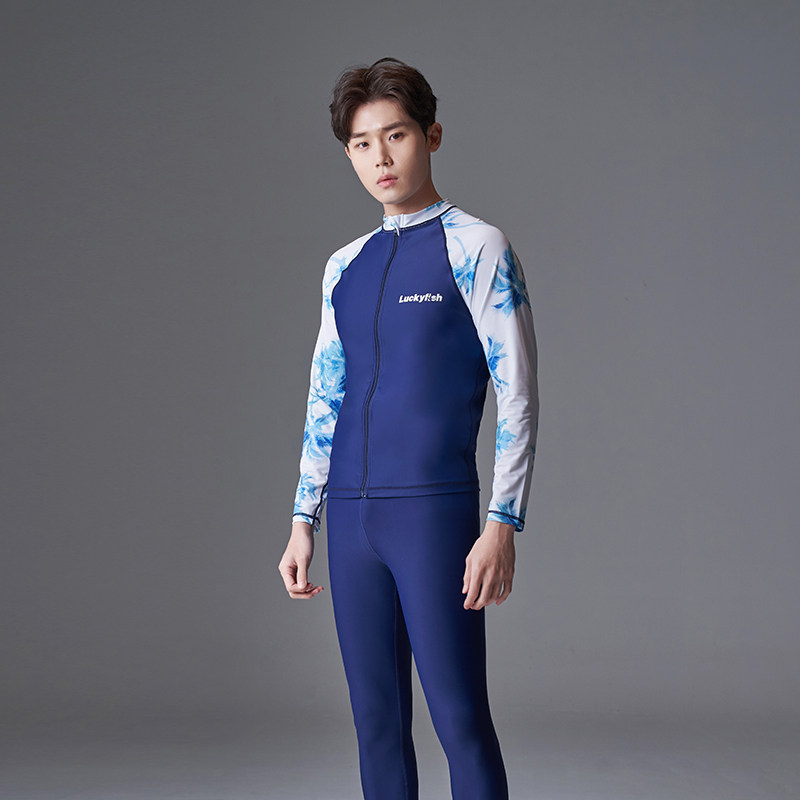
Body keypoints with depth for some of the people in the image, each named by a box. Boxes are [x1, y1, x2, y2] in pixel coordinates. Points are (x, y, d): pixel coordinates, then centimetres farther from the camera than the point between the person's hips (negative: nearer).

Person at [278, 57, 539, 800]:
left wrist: (503, 526, -13)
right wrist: (303, 524, 15)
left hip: (434, 512, -6)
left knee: (459, 715, -5)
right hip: (352, 516, 6)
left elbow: (517, 395, -7)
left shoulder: (477, 248, -3)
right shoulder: (344, 267, 15)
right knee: (376, 718, 10)